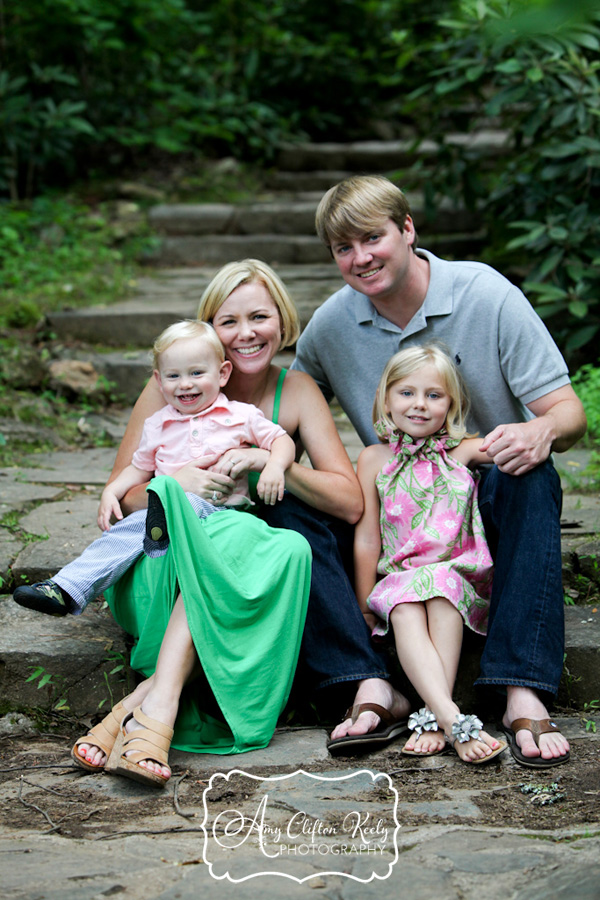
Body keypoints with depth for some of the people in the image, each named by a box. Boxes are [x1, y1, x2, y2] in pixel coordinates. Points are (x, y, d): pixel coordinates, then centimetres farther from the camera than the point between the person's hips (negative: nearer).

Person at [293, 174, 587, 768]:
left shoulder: (487, 296, -12)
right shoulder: (331, 324, -2)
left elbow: (568, 412, -14)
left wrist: (541, 432, -40)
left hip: (491, 498, -2)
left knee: (531, 475, -36)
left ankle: (524, 695, -43)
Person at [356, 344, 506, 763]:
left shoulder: (463, 450, 9)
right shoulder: (375, 458, 8)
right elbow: (367, 539, 8)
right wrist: (364, 609, 7)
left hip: (459, 577, 0)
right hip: (398, 582, 0)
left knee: (441, 582, -33)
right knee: (403, 611, -32)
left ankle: (433, 718, -37)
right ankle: (453, 720, -47)